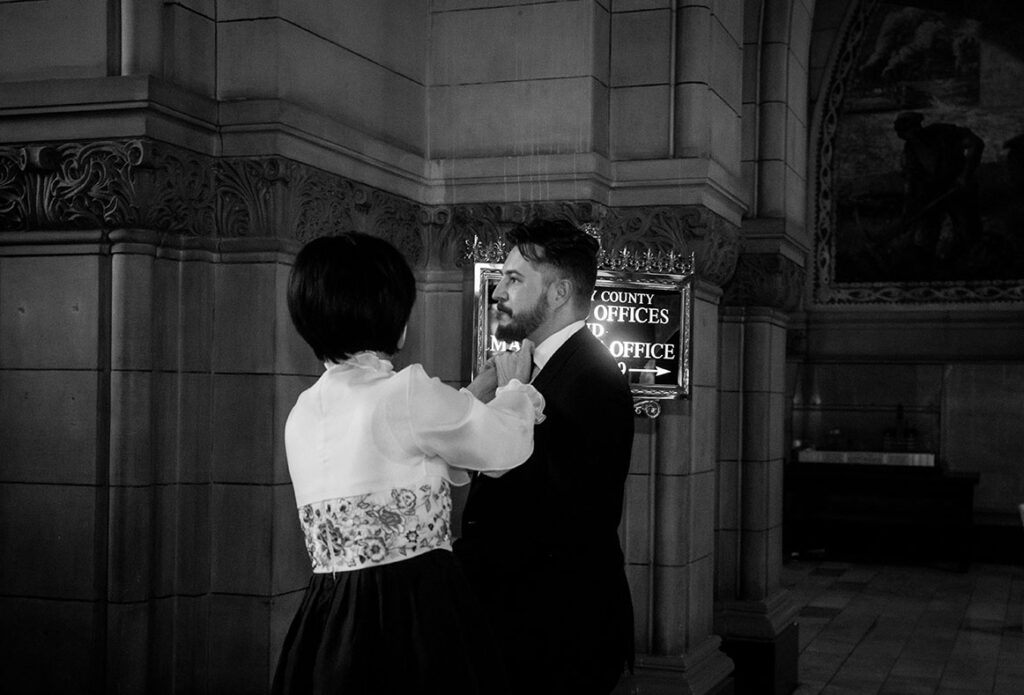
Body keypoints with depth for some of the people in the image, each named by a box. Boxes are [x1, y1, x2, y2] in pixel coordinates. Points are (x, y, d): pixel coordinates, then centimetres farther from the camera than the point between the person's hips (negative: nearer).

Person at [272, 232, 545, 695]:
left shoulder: (304, 412, 9)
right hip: (414, 619, -7)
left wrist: (491, 380, 28)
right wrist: (515, 387, 23)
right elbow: (505, 444, 1)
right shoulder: (405, 392, -14)